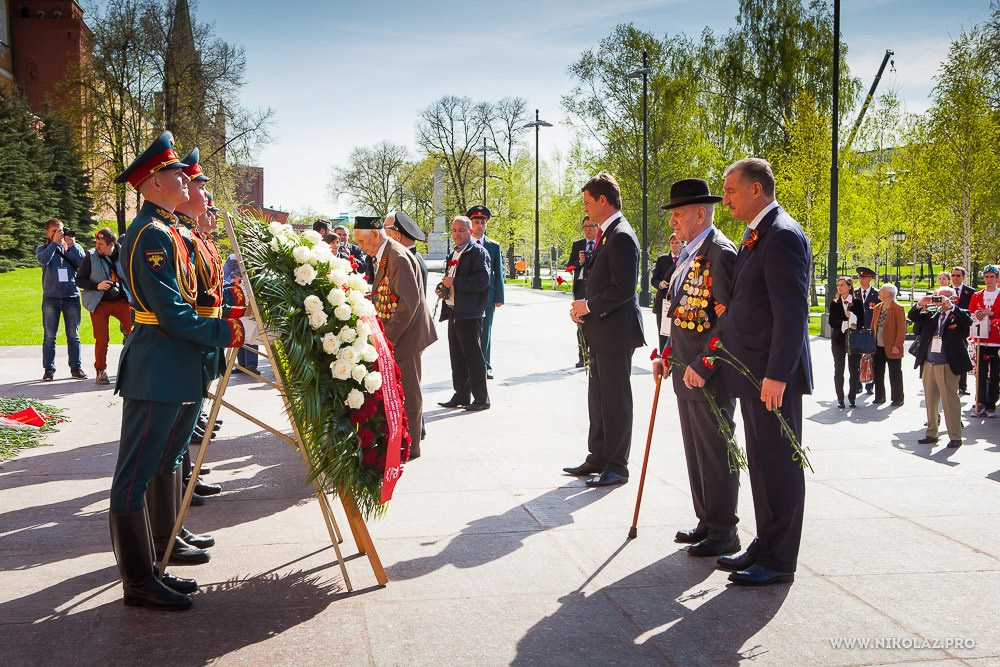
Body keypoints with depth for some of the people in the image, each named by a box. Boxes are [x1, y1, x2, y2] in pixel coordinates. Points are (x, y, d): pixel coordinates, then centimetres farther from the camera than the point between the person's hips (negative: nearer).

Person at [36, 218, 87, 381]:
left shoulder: (74, 248, 10)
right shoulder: (43, 248, 7)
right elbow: (43, 260, -16)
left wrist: (72, 246, -12)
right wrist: (55, 242, -15)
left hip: (72, 297, 1)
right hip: (51, 298, -1)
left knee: (73, 336, 4)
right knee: (49, 336, 2)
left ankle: (76, 368, 10)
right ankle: (48, 369, 7)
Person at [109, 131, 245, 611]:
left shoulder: (164, 231, 17)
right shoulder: (152, 234, -15)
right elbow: (172, 312, -21)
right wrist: (222, 333, -16)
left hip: (171, 371, 11)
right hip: (157, 370, -11)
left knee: (161, 467, 15)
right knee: (135, 476, -3)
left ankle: (148, 571, 24)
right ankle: (138, 584, 4)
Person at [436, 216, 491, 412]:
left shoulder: (478, 252, -8)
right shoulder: (453, 254, 19)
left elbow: (482, 281, -19)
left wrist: (455, 282, -19)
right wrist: (442, 288, 9)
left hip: (469, 314, -9)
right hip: (453, 312, 9)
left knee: (473, 356, -4)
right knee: (457, 357, 13)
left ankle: (481, 398, 3)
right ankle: (461, 395, 22)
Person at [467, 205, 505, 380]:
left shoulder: (494, 246, 8)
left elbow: (498, 273, 7)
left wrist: (499, 297, 1)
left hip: (487, 297, 1)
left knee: (485, 333, 5)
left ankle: (485, 367, 12)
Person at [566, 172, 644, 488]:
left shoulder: (621, 236, -17)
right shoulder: (606, 234, 14)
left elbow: (623, 288, -23)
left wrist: (589, 305, -13)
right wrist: (583, 306, 6)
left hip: (615, 332, -10)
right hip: (600, 332, 10)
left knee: (615, 400, -2)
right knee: (598, 399, 16)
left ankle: (617, 466, 7)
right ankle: (598, 459, 26)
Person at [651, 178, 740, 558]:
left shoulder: (720, 253, -15)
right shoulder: (688, 255, 15)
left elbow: (729, 317, -21)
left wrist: (703, 365, -22)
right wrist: (667, 355, 13)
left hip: (710, 374, -9)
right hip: (686, 372, 9)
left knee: (715, 453, -1)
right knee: (696, 452, 15)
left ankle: (724, 532, 10)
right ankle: (707, 523, 25)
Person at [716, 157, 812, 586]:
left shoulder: (782, 235, -15)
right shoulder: (757, 235, 16)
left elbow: (792, 312, -21)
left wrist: (777, 375, -24)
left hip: (774, 375, -10)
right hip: (754, 374, 10)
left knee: (778, 465, -1)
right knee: (761, 464, 16)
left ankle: (779, 561, 9)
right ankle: (765, 545, 28)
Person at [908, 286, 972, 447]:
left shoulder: (959, 315, 0)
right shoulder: (932, 314, 12)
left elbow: (968, 321, -19)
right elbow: (912, 317, 8)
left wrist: (950, 306, -23)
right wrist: (921, 304, -9)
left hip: (948, 365, -5)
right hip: (928, 363, 6)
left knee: (950, 401, -3)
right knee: (930, 401, 13)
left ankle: (955, 437, 4)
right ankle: (931, 433, 24)